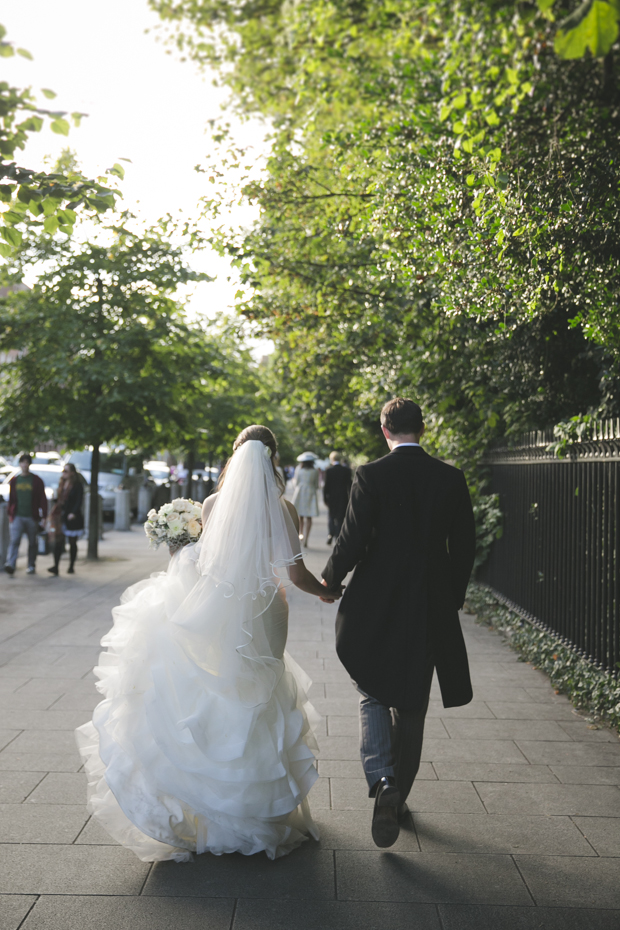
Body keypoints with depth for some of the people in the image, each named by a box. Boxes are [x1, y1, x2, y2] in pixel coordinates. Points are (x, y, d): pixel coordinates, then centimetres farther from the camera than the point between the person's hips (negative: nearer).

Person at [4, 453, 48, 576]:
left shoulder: (36, 480, 1)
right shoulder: (14, 480, 9)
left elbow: (42, 499, 0)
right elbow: (11, 498, 16)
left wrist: (44, 516, -4)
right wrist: (10, 514, 15)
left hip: (32, 517, -1)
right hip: (17, 516, 1)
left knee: (32, 542, 7)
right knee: (14, 540, -12)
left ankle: (31, 566, 18)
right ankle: (10, 564, -20)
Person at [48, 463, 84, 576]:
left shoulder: (77, 485, -6)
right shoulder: (62, 484, 12)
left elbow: (79, 501, -12)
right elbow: (58, 499, 18)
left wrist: (73, 513, -23)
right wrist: (54, 511, 7)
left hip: (72, 517, -5)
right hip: (61, 516, 5)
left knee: (72, 543, 6)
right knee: (58, 541, -5)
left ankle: (71, 567, 15)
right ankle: (55, 566, -8)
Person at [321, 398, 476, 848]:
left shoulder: (370, 475, -10)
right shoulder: (451, 478, -1)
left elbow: (352, 540, -14)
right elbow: (464, 546, 3)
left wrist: (330, 579, 5)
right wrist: (453, 597, 17)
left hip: (375, 604, -2)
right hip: (431, 608, 3)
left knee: (373, 695, 13)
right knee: (412, 706, 16)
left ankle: (382, 781, -7)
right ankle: (398, 795, 27)